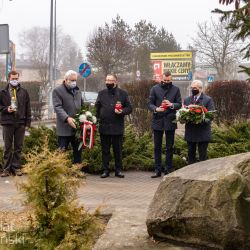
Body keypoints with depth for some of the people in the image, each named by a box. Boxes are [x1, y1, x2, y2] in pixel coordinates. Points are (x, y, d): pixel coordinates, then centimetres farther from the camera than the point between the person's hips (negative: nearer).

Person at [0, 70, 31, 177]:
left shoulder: (24, 92, 8)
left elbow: (28, 108, 7)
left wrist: (28, 122, 2)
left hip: (20, 123, 1)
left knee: (18, 147, 5)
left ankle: (16, 167, 13)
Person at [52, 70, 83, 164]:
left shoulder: (77, 90, 17)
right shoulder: (57, 90, -5)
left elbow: (82, 105, 24)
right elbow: (58, 107, -15)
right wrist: (67, 118, -28)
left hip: (77, 126, 6)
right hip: (65, 127, -6)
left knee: (78, 151, 11)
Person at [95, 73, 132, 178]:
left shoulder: (123, 93, 4)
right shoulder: (101, 93, 11)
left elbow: (129, 108, 4)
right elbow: (97, 107, 12)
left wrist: (122, 111, -15)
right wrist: (98, 118, -2)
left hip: (117, 127, -2)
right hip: (104, 126, 2)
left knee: (118, 150, 6)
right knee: (105, 150, 7)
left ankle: (118, 170, 15)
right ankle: (105, 170, 14)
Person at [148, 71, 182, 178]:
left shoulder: (175, 89, 5)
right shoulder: (155, 88, 3)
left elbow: (179, 104, 3)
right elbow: (150, 103, 1)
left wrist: (171, 104, -17)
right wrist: (156, 109, -19)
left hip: (170, 121, 0)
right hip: (157, 121, 0)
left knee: (169, 147, 6)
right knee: (157, 147, 6)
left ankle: (168, 170, 15)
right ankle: (157, 170, 13)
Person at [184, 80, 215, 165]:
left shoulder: (208, 100, -3)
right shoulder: (187, 100, 12)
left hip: (203, 133, -4)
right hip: (190, 132, 4)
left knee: (202, 155, 3)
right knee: (191, 154, 13)